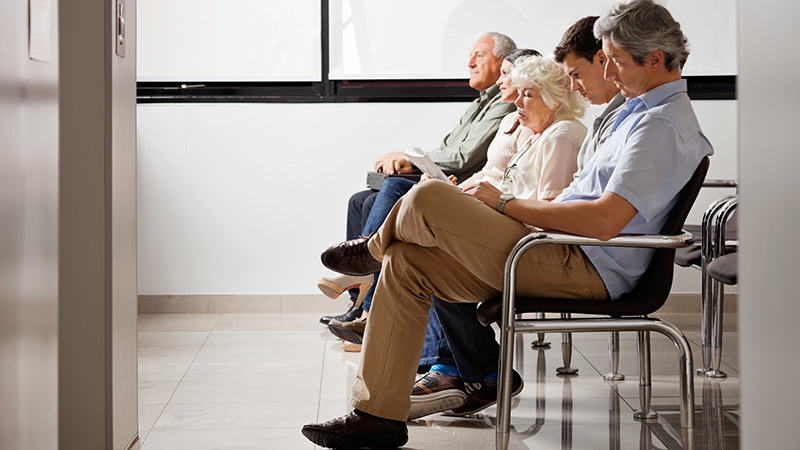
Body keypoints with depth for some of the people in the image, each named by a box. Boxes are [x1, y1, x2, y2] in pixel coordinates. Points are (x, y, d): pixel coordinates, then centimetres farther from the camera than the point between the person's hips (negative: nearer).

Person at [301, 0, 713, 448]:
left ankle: (374, 247, 19)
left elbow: (605, 220, -26)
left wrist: (507, 204, -17)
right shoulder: (646, 111, 19)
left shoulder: (662, 125, -15)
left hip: (588, 271, -11)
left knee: (428, 200, -18)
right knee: (405, 262, 3)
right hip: (572, 258, 11)